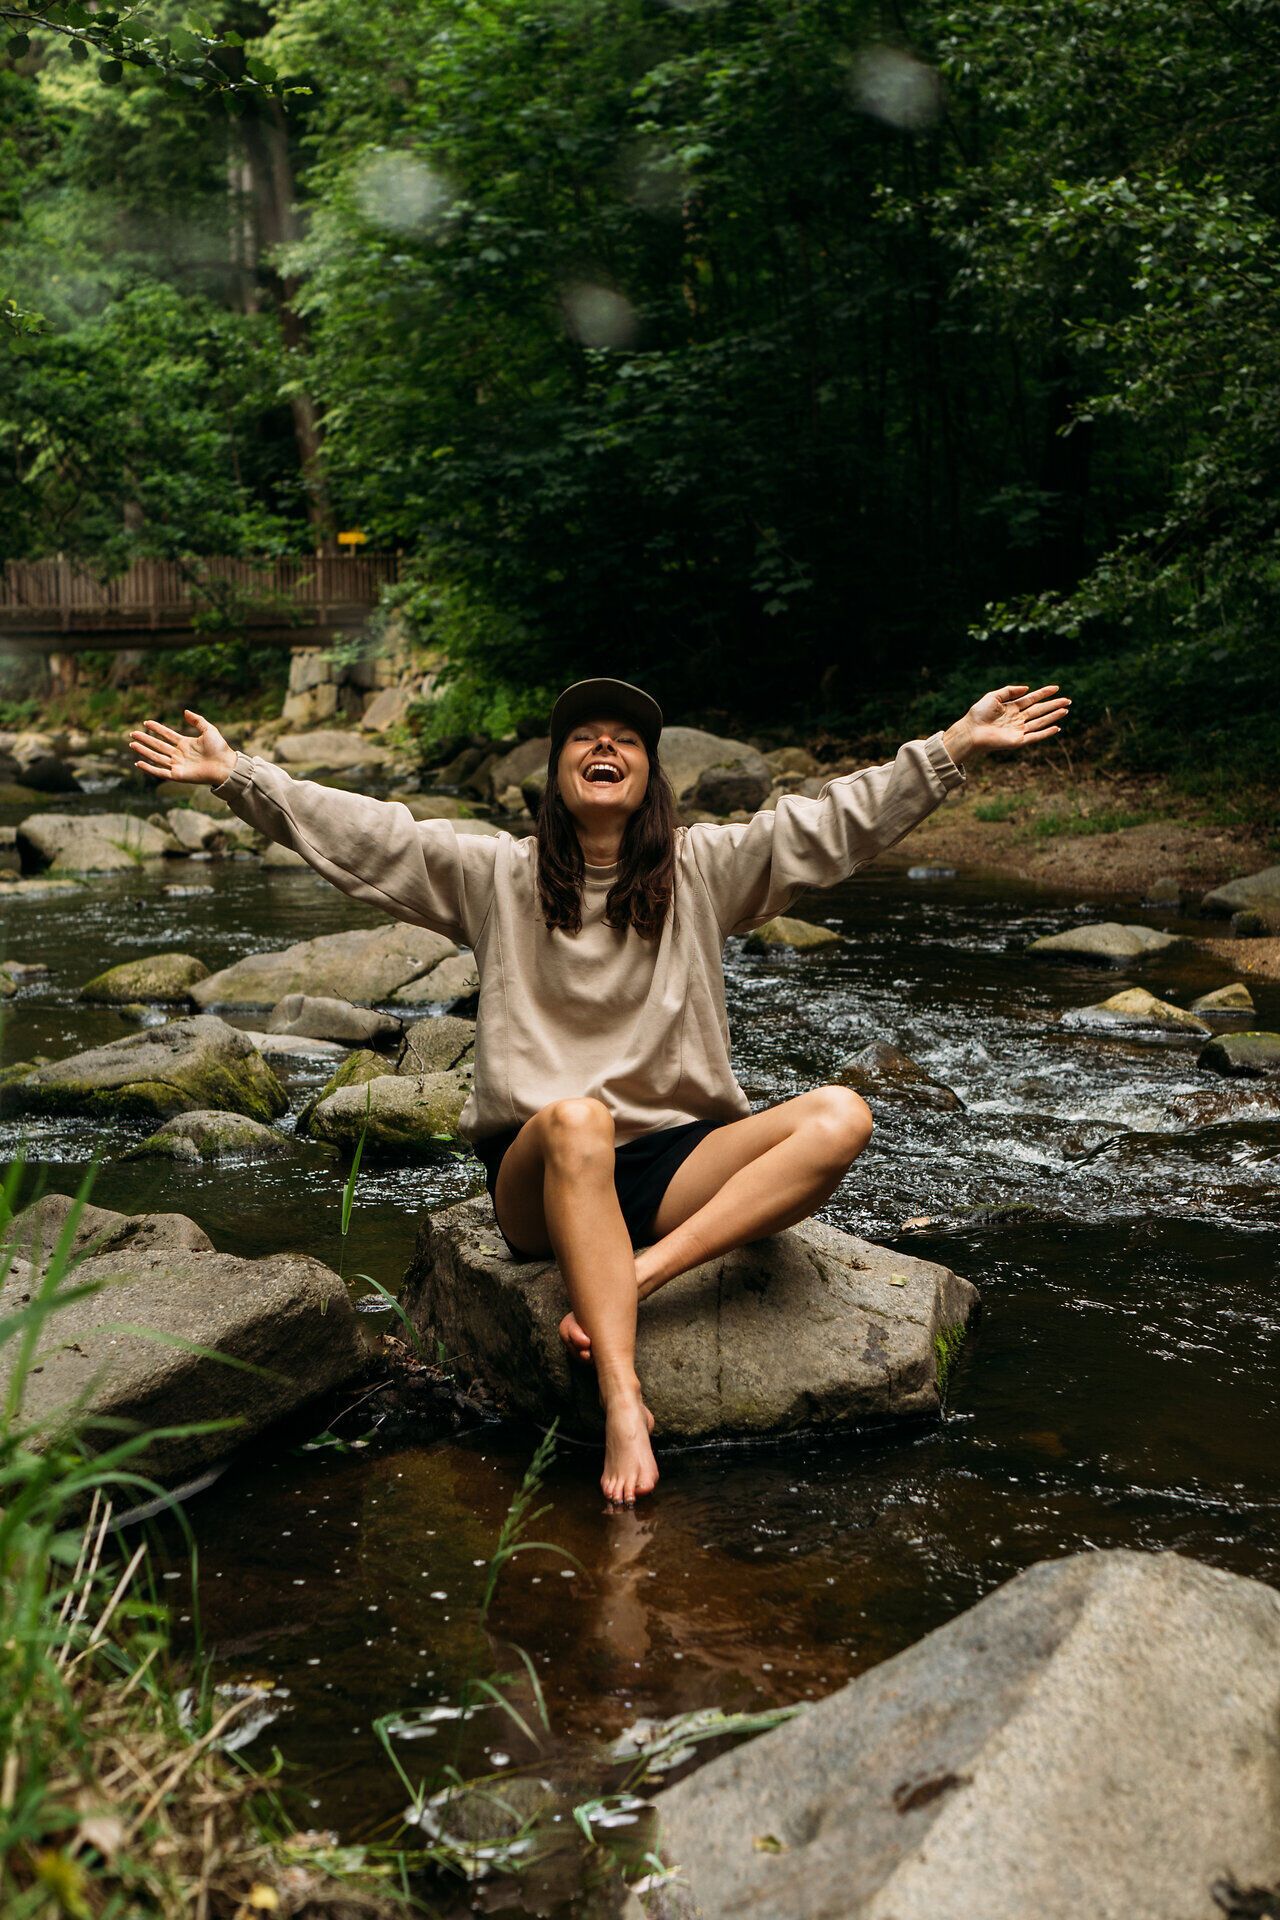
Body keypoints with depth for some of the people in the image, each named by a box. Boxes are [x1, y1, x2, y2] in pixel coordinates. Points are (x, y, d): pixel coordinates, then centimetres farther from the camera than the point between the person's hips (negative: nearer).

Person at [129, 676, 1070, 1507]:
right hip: (538, 1174, -2)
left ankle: (639, 1275, -33)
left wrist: (955, 746, -4)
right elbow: (365, 834, 4)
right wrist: (234, 775, -4)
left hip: (672, 1167, 2)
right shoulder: (498, 874, 9)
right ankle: (623, 1402, -49)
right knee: (574, 1119, -40)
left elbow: (832, 822, 4)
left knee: (840, 1116, -23)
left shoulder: (704, 868, 10)